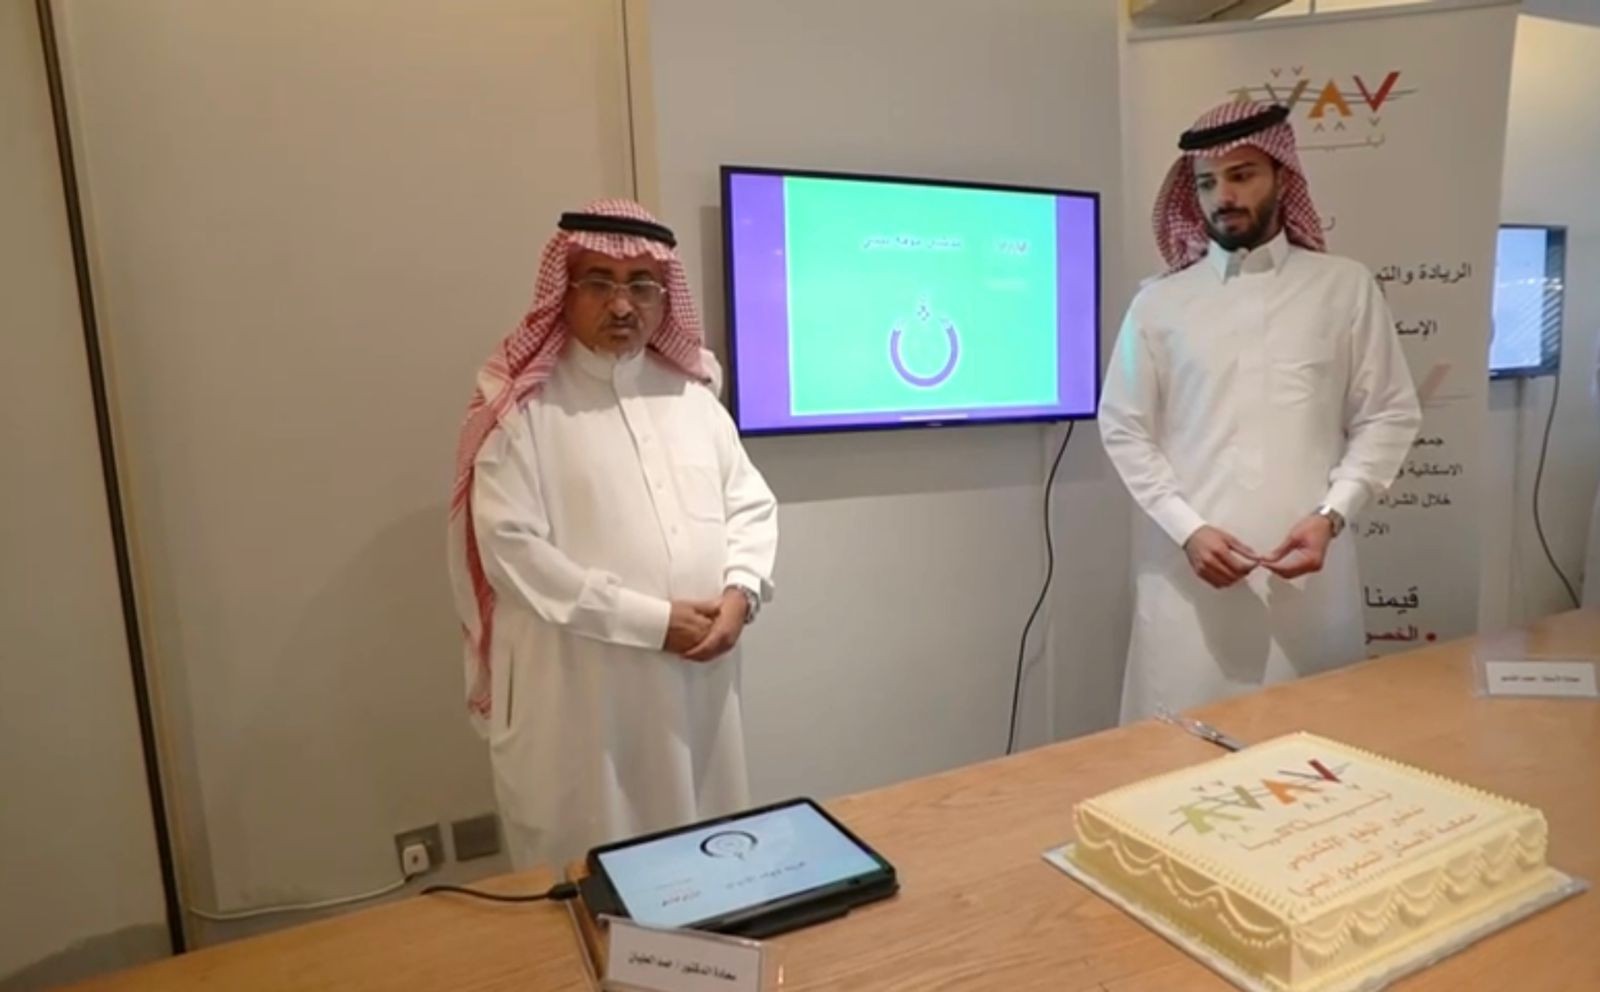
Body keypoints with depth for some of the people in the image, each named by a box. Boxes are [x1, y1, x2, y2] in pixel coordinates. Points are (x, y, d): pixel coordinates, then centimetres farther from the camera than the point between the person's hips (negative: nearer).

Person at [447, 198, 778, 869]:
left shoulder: (691, 392, 8)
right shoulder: (522, 406, -7)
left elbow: (750, 504, 10)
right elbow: (510, 548, -16)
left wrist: (739, 592, -10)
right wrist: (654, 619, -17)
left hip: (695, 678, 5)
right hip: (579, 691, -4)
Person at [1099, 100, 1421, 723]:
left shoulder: (1346, 287, 7)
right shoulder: (1159, 303, 4)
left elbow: (1389, 416, 7)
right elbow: (1123, 429, 3)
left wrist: (1330, 515, -8)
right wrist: (1188, 529, -8)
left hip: (1308, 569, 1)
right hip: (1189, 569, 0)